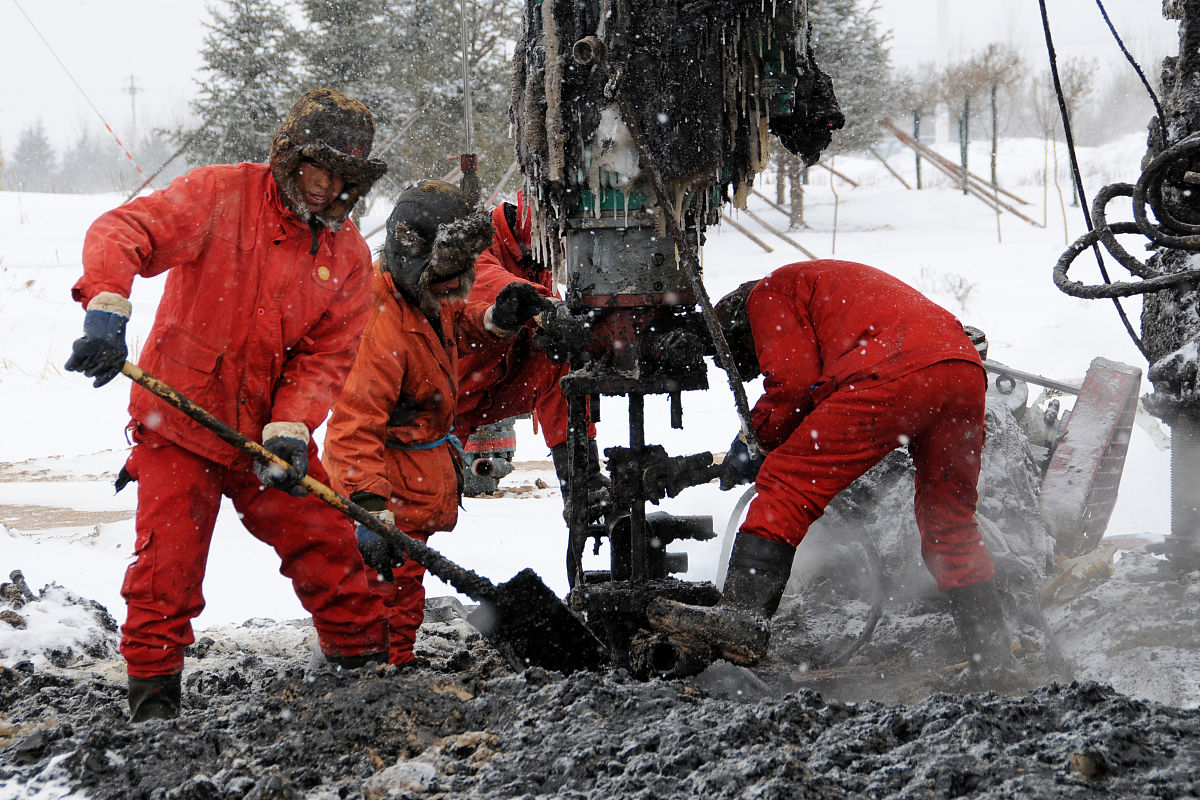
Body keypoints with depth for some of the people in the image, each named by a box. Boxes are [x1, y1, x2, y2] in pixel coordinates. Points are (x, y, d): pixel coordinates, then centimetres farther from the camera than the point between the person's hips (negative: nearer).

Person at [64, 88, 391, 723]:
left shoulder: (348, 257, 3)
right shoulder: (220, 194, -10)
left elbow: (326, 356, -2)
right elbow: (122, 232, -20)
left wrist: (291, 429, -19)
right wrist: (106, 308, -38)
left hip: (271, 427, 4)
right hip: (180, 414, -4)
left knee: (328, 542, 4)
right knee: (168, 561, -6)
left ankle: (363, 655, 22)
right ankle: (151, 682, 10)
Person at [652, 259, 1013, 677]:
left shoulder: (770, 293, 16)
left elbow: (794, 381, 1)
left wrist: (757, 440, 15)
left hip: (895, 375, -8)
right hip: (967, 370, 8)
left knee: (786, 485, -4)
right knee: (949, 523, 21)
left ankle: (740, 618, -15)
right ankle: (992, 654, 24)